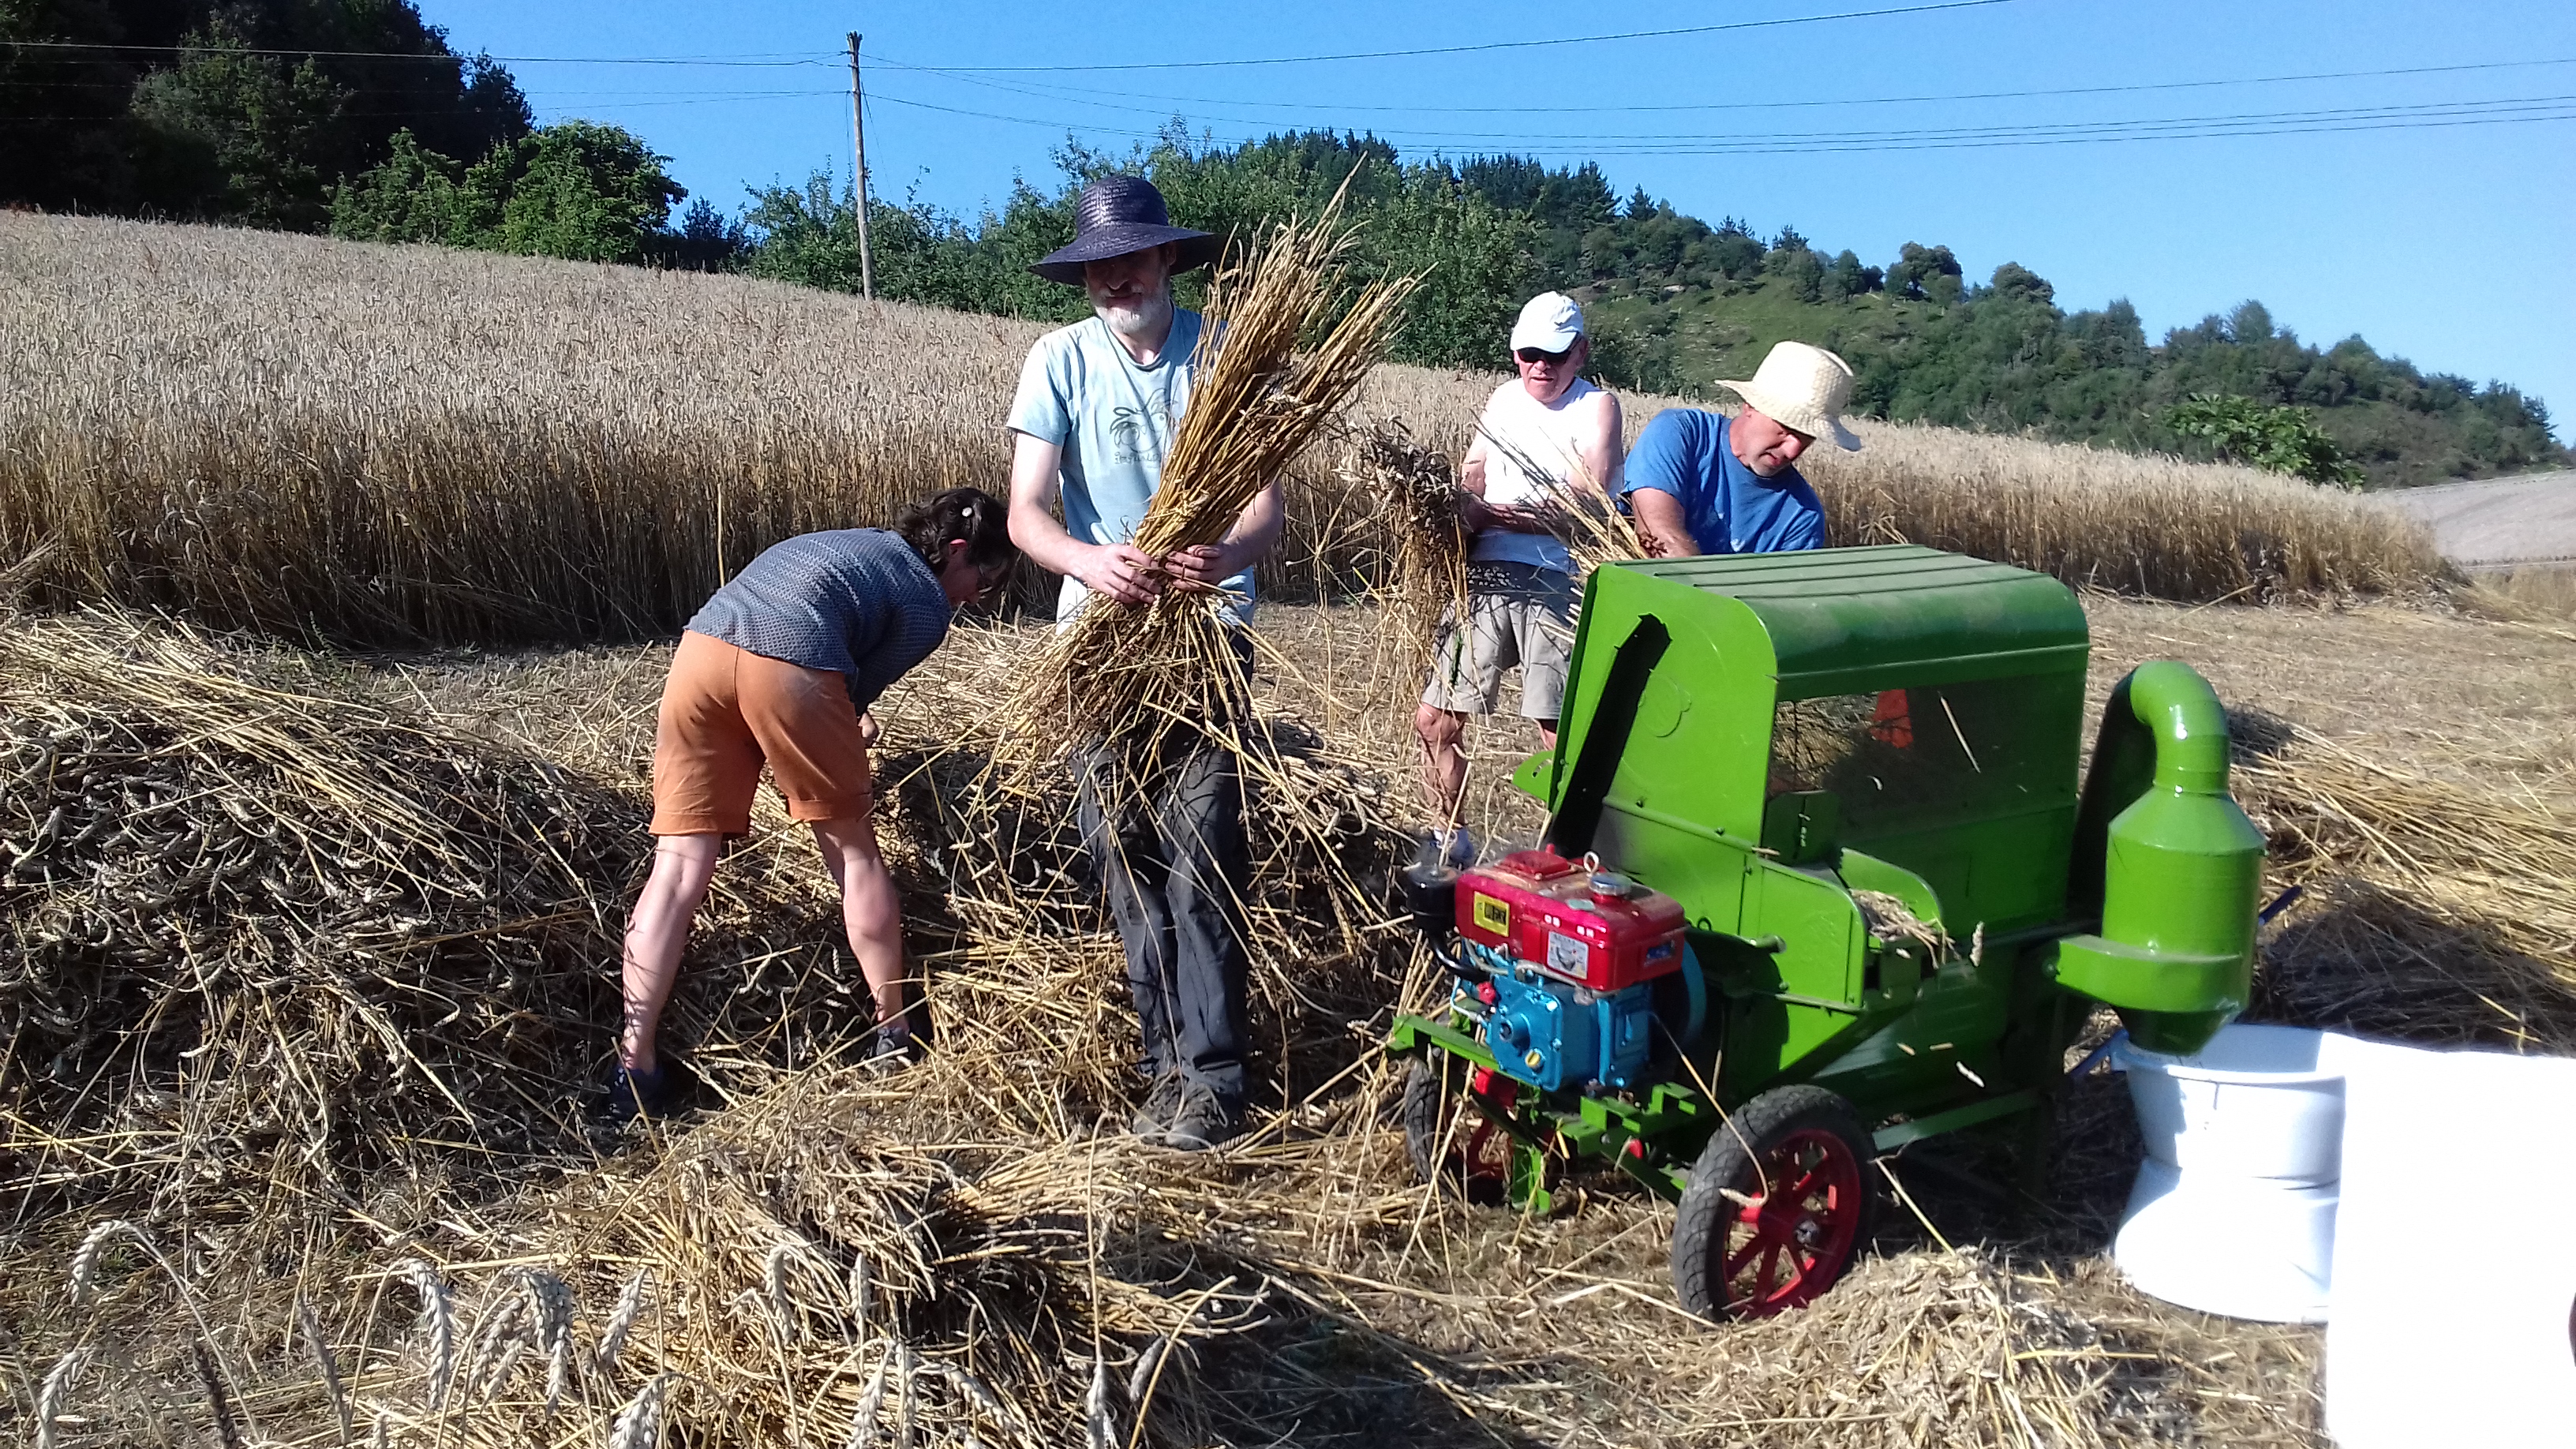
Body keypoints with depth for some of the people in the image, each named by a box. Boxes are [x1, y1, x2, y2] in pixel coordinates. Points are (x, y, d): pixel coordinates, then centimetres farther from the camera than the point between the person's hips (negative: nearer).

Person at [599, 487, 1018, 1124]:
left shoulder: (847, 541, 36)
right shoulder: (928, 607, 15)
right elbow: (861, 682, 13)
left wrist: (844, 725, 46)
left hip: (701, 647, 6)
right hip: (788, 665, -5)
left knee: (681, 862, 6)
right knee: (853, 846, 14)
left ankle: (635, 1066, 1)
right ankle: (896, 1034, 23)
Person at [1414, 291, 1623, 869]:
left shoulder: (1597, 408, 0)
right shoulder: (1503, 400, 18)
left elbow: (1585, 507, -12)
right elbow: (1471, 475, 19)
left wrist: (1492, 514, -19)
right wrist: (1454, 506, -5)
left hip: (1556, 583, -5)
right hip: (1485, 576, 6)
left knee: (1562, 734, -7)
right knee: (1434, 719, 6)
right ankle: (1447, 839, 24)